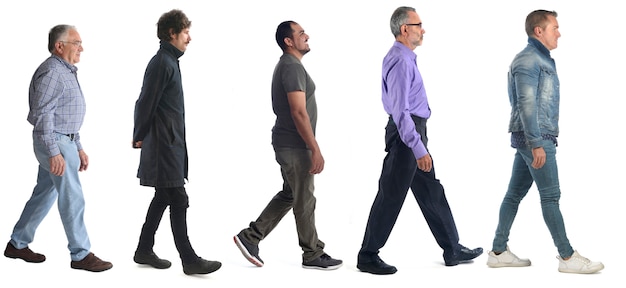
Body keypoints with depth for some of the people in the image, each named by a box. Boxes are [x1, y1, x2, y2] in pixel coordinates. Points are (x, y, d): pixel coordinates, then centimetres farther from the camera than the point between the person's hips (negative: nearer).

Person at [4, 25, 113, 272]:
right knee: (72, 198, -6)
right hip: (55, 142, -10)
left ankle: (18, 244, 25)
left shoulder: (66, 72, 16)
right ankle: (81, 255, 1)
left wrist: (78, 148, 21)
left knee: (44, 194, 15)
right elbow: (42, 114, -22)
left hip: (64, 141, 10)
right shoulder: (52, 71, -16)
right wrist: (54, 153, -25)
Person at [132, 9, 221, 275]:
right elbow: (146, 103, -14)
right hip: (164, 144, -10)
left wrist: (141, 136, 17)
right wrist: (139, 137, -4)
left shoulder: (169, 61, 16)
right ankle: (189, 260, -6)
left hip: (171, 143, 10)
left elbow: (145, 103, 19)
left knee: (163, 198, 14)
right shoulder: (162, 63, -15)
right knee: (178, 200, -8)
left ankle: (144, 251, 23)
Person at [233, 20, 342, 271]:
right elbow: (299, 112, -25)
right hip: (295, 146, -10)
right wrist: (315, 150, -24)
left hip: (289, 144, 10)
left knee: (289, 195, 18)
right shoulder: (293, 67, -18)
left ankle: (250, 237, 19)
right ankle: (313, 255, 13)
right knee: (305, 201, 1)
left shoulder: (286, 65, 15)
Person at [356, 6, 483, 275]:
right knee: (391, 196, -3)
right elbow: (400, 110, -25)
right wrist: (418, 149, -26)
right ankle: (368, 256, 7)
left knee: (431, 193, 15)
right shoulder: (401, 61, -19)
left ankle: (452, 249, 23)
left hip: (412, 132, 11)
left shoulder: (403, 57, 14)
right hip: (406, 133, -11)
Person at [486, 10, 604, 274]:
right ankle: (567, 257, 1)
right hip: (535, 138, -10)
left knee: (515, 193, 9)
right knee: (550, 196, -5)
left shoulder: (541, 59, 18)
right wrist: (537, 144, -22)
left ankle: (498, 252, 13)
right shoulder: (528, 60, -13)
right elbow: (527, 104, -19)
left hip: (535, 137, 10)